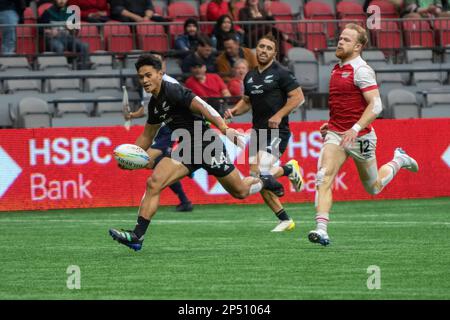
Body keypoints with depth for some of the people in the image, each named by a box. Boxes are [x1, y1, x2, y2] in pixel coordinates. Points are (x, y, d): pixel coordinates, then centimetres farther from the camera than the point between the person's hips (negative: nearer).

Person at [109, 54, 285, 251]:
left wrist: (224, 128, -45)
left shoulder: (172, 91, -19)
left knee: (241, 192, 6)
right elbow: (147, 136, 22)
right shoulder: (154, 103, 8)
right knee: (153, 183, -12)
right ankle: (137, 236, -14)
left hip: (207, 145, -7)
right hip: (186, 150, 7)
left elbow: (203, 107, -31)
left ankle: (265, 181, 39)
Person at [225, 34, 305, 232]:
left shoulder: (280, 73, -7)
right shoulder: (250, 76, 14)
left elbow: (298, 97, -10)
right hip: (258, 132, 7)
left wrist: (279, 115, -18)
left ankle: (290, 169, 11)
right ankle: (285, 220, 13)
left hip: (277, 132, -7)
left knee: (263, 173, -21)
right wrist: (234, 110, 6)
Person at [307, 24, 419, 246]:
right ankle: (322, 230, -24)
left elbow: (375, 105, -23)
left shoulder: (361, 70, -15)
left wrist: (355, 129, -31)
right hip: (336, 134, 6)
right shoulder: (337, 69, 11)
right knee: (323, 178, -18)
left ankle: (398, 161, 40)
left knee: (373, 188, 12)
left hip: (360, 136, -6)